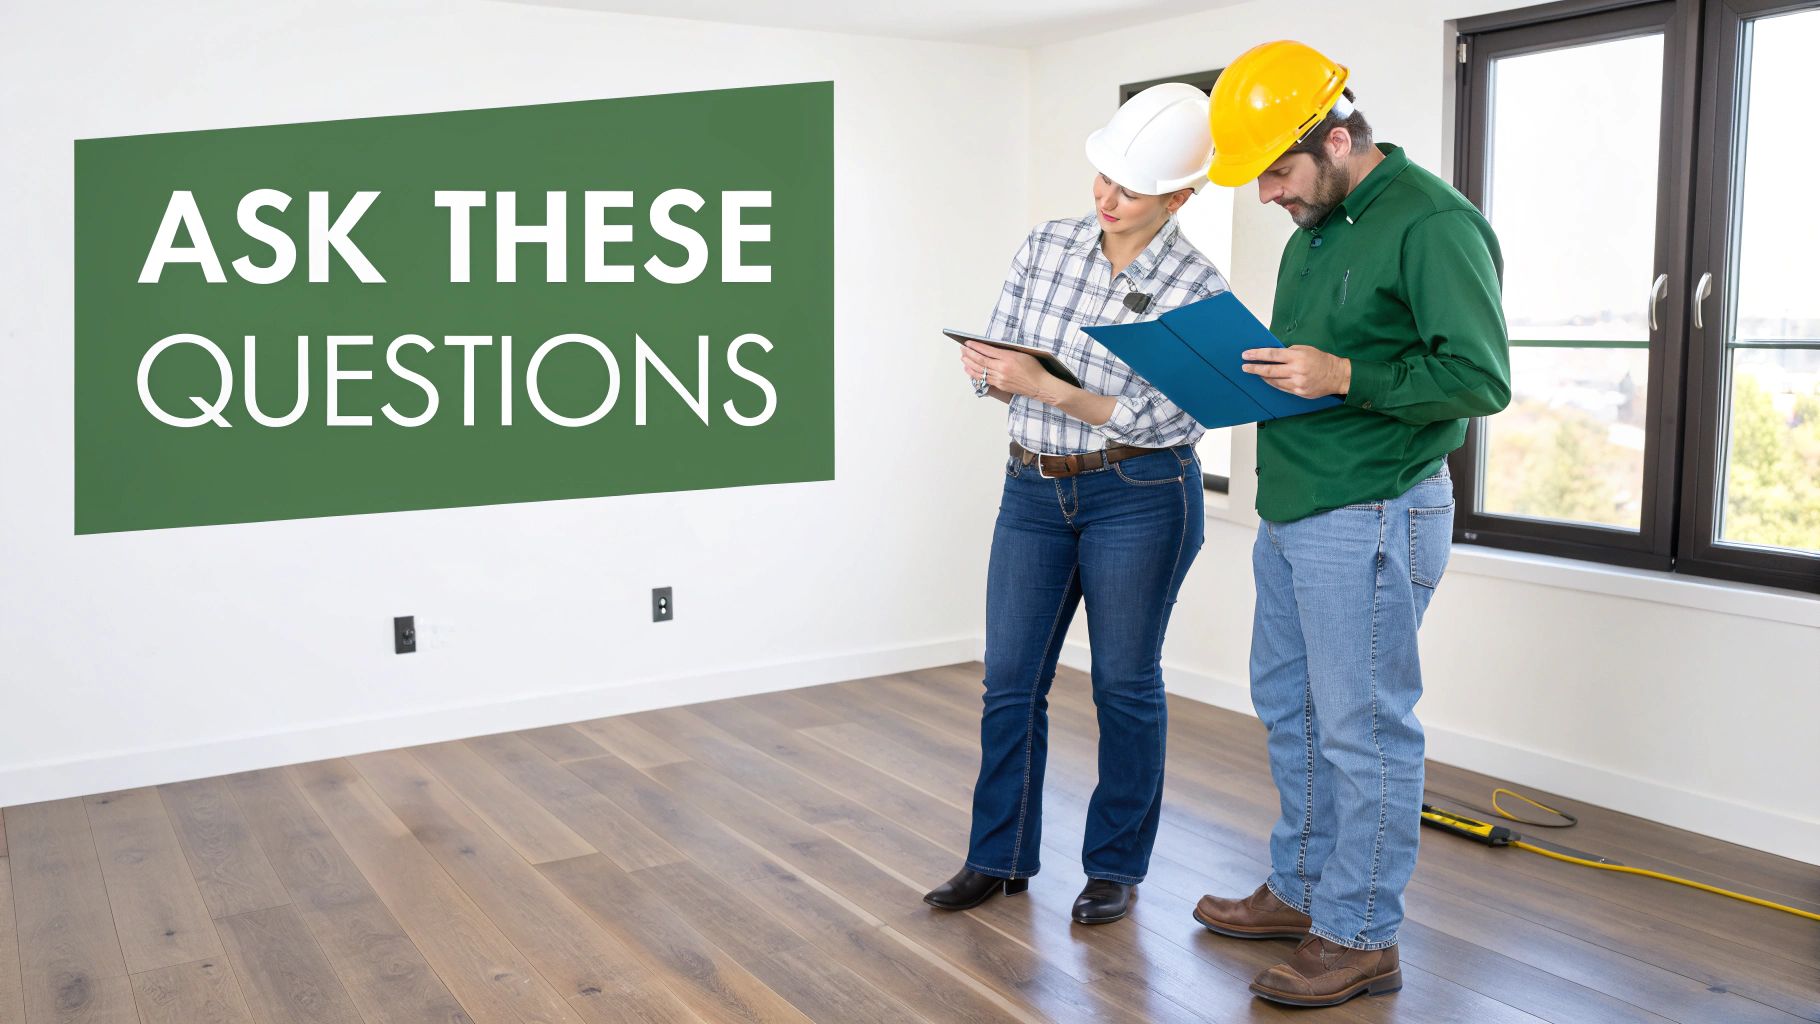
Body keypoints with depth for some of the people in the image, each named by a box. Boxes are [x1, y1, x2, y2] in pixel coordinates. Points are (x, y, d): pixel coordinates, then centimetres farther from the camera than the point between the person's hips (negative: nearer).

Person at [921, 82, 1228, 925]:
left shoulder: (1196, 289, -10)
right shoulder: (1046, 247, 2)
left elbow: (1157, 419, -16)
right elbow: (1001, 367, 5)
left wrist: (1045, 387, -26)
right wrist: (990, 371, -19)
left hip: (1138, 498, -4)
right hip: (1033, 487, 4)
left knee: (1125, 683, 6)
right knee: (1010, 678, 7)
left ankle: (1116, 866, 23)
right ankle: (1000, 857, 22)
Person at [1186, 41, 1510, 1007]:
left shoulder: (1432, 222, -13)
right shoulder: (1313, 228, 15)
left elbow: (1480, 378, -18)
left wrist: (1342, 377, -25)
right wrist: (1257, 370, 4)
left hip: (1371, 518, -9)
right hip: (1291, 513, 10)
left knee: (1363, 729, 0)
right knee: (1288, 708, 17)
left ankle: (1358, 936, 13)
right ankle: (1301, 890, 33)